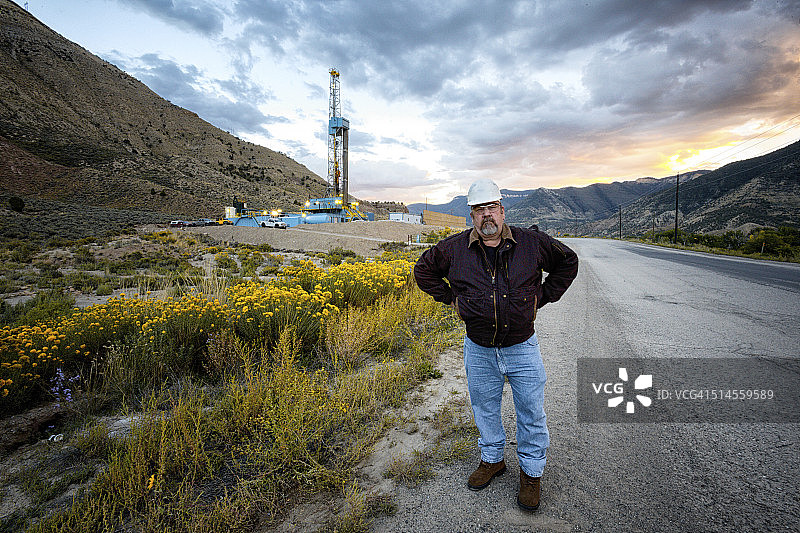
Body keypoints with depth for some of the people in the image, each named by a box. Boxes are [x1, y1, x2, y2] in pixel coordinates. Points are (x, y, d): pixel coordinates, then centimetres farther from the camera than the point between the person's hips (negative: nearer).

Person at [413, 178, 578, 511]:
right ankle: (492, 460, 42)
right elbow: (424, 270, 10)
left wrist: (542, 297, 2)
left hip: (522, 347, -1)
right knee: (484, 408, 17)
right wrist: (450, 299, 3)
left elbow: (568, 262, 9)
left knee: (531, 412, 10)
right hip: (478, 349, 1)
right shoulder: (454, 249, -5)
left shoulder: (532, 243, -6)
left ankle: (531, 472, 33)